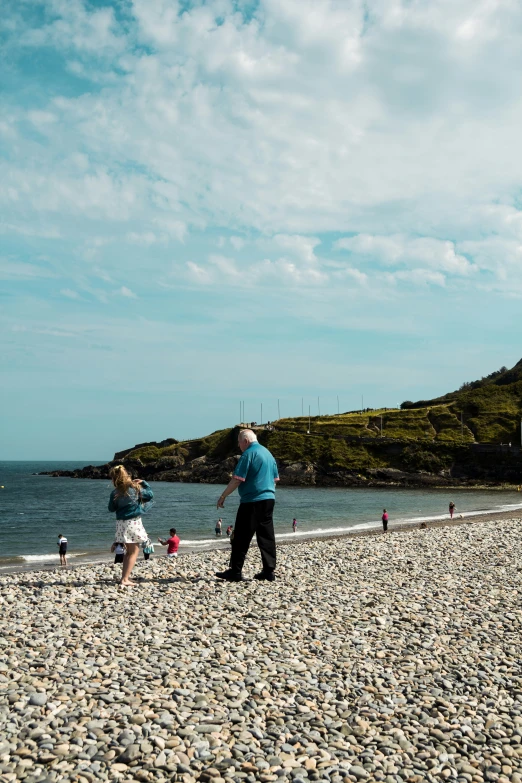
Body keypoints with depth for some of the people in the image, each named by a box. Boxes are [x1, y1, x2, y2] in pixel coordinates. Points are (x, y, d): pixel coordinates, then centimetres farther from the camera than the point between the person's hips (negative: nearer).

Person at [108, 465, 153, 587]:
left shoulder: (115, 493, -4)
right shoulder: (135, 488, -7)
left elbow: (111, 508, 7)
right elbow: (150, 495, 6)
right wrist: (144, 483, 15)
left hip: (121, 523, 4)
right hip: (134, 522, -3)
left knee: (128, 551, 20)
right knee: (134, 552, 3)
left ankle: (125, 576, 20)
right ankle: (125, 579, -4)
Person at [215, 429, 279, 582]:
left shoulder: (248, 454, -10)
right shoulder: (268, 453, 15)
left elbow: (237, 479, -15)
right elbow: (275, 478, 20)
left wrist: (223, 496, -8)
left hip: (252, 502, -8)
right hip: (268, 500, 8)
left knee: (241, 538, -2)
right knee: (267, 536, 8)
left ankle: (235, 571, 0)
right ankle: (269, 571, 8)